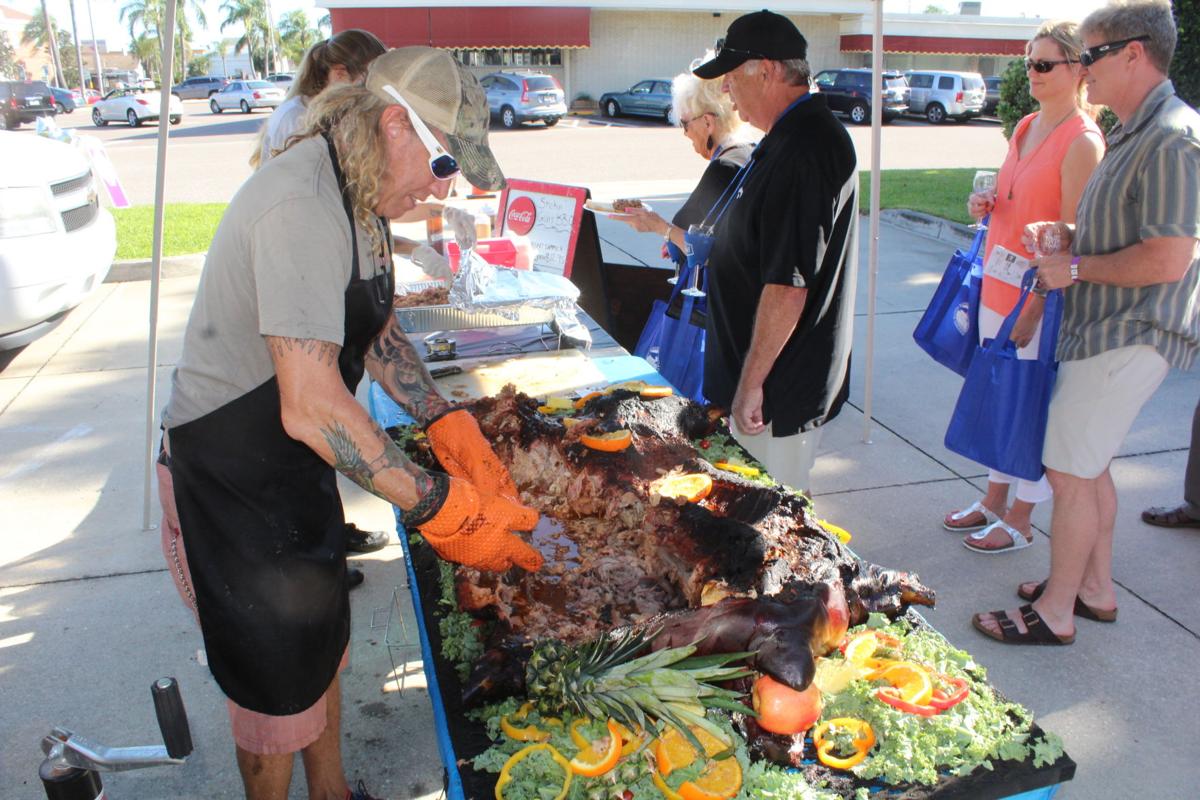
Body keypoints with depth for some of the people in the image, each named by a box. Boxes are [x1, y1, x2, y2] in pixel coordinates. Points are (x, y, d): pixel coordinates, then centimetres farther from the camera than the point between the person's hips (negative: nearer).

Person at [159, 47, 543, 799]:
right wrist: (438, 507, -30)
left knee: (322, 644, 23)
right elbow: (312, 407, -34)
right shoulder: (302, 207, -29)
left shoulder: (361, 191, 3)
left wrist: (451, 425, 1)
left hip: (294, 455, 9)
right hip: (234, 469, -9)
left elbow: (376, 330, 13)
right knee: (278, 680, 8)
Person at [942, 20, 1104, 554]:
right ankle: (994, 501, 32)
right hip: (997, 283, 8)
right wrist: (986, 207, 1)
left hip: (1042, 294, -8)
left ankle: (1020, 522, 18)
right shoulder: (1025, 128, 11)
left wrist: (1033, 310, -20)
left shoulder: (1082, 142, -14)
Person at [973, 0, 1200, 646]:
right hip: (1106, 328, 10)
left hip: (1131, 337, -10)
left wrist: (1074, 268, -15)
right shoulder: (1133, 133, 15)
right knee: (1088, 464, 17)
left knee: (1070, 470, -4)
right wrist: (1064, 233, 8)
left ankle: (1055, 612, 10)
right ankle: (1094, 588, 31)